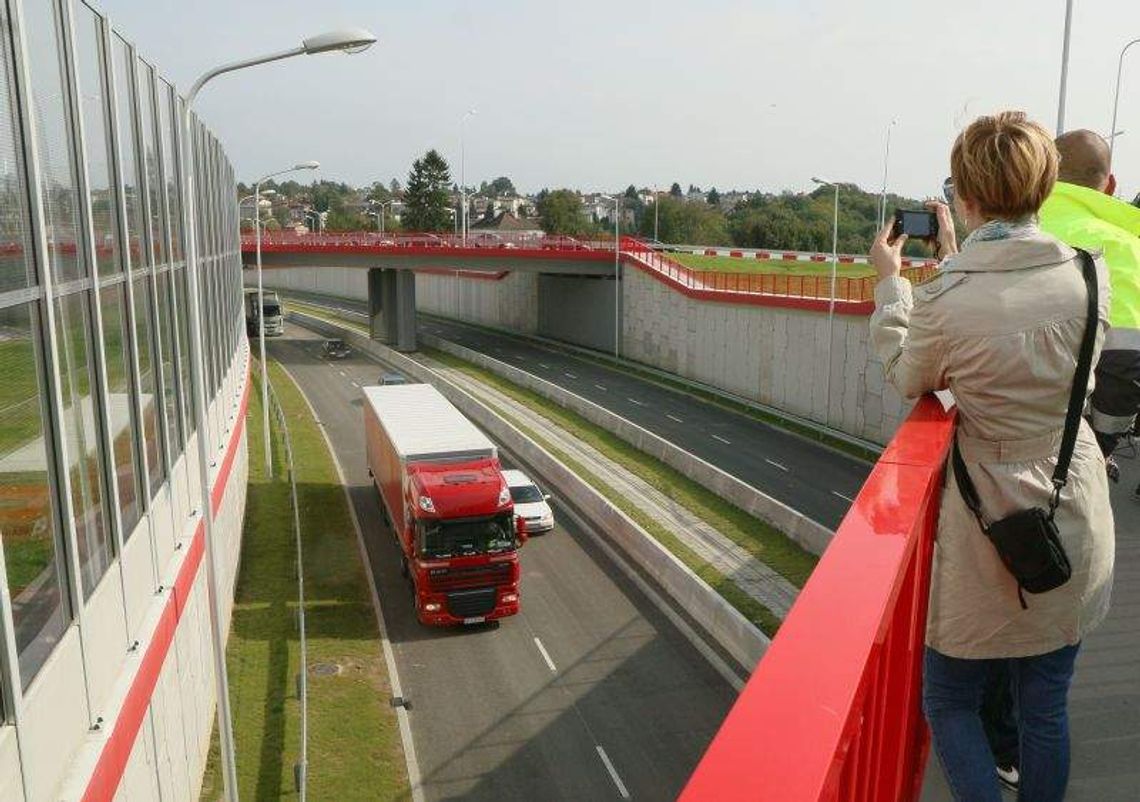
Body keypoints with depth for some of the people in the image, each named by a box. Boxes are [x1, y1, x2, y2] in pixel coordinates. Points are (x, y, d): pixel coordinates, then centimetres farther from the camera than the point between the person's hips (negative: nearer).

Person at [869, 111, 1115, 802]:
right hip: (1078, 518, 5)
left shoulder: (945, 298, -20)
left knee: (949, 701, 17)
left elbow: (910, 379, 0)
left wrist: (890, 280, 9)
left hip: (992, 528, -4)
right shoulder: (1091, 275, -8)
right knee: (1047, 707, 20)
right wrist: (956, 263, 18)